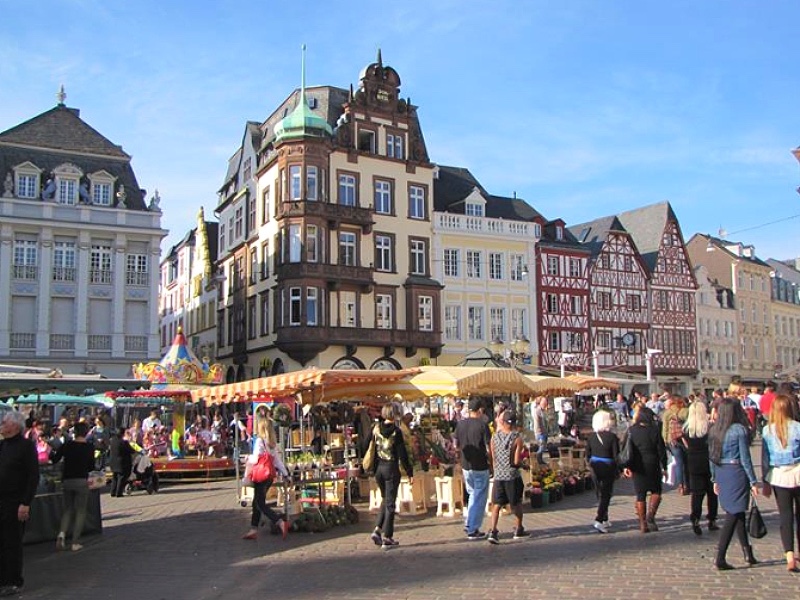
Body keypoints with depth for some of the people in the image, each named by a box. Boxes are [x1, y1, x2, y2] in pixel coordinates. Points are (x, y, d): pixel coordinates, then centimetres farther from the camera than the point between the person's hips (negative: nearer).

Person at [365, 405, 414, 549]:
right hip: (391, 469, -4)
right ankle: (387, 538, 8)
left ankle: (377, 529, 8)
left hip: (378, 469, 4)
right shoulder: (396, 432, -11)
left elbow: (366, 447, 3)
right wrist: (410, 473, -4)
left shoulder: (375, 429, 0)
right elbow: (403, 454, -11)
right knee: (390, 503, 5)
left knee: (385, 499, 21)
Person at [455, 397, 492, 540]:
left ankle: (469, 525, 23)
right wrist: (489, 455, 2)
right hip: (480, 467, -5)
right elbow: (489, 447, -16)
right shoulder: (483, 425, -15)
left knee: (473, 494, 23)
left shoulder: (460, 424, 1)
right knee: (479, 499, 5)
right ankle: (473, 530, 7)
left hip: (466, 465, 5)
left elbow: (457, 446, 8)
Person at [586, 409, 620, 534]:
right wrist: (618, 469, -1)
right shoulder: (612, 437, -13)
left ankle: (605, 520, 28)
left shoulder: (591, 437, -1)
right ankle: (599, 521, -11)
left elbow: (587, 455, 4)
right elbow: (616, 455, -13)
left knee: (600, 495, 18)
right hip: (608, 468, -4)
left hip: (595, 468, 4)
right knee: (605, 495, 1)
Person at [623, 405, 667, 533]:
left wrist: (627, 466, -5)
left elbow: (628, 449, -8)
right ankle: (650, 515, -8)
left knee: (640, 495, 8)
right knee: (656, 491, 13)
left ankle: (643, 524, 9)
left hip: (638, 467, 1)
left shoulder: (631, 430, -4)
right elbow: (661, 449, -2)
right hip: (653, 466, -1)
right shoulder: (654, 430, -5)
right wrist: (664, 466, 5)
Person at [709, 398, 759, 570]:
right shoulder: (740, 430, -11)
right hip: (737, 473, -6)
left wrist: (715, 479, 17)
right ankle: (720, 558, -4)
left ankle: (747, 553, 27)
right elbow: (745, 458, -10)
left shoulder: (714, 430, 7)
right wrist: (753, 481, -5)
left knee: (738, 513, 18)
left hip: (721, 474, 6)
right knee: (733, 516, -2)